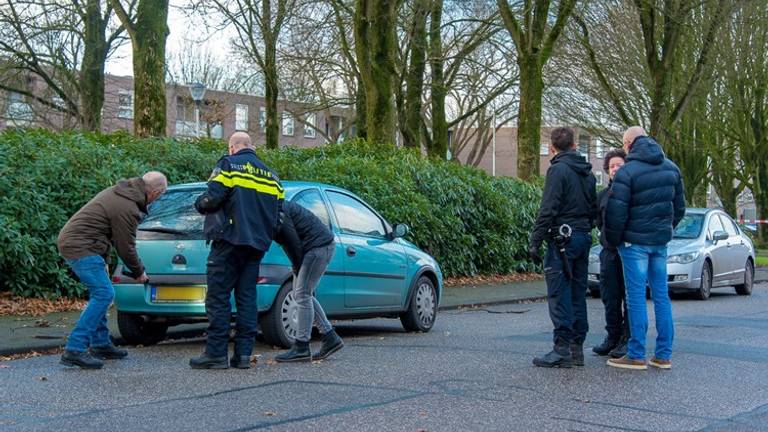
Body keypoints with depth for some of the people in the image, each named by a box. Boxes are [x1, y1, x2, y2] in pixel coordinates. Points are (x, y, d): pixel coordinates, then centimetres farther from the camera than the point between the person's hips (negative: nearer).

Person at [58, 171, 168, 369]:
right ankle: (74, 349, -18)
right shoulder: (127, 209, -19)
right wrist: (139, 273, 6)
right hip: (80, 247, -11)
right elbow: (126, 247, -11)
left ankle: (101, 345, 23)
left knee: (100, 293, 17)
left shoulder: (116, 191, 13)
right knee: (104, 294, -14)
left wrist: (103, 260, 24)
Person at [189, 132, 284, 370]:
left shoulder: (228, 165, -1)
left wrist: (199, 204, 8)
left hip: (230, 241, -6)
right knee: (247, 296, 8)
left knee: (218, 296, -2)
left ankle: (216, 354, -4)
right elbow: (278, 212, 15)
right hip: (258, 243, 6)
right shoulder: (271, 175, 18)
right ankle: (243, 354, 6)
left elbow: (212, 198, -12)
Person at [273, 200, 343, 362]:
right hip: (318, 245, 10)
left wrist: (298, 270, -8)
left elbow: (293, 243, -19)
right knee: (301, 294, 11)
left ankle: (301, 348, -6)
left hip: (319, 244, -10)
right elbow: (290, 242, 13)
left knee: (302, 295, -10)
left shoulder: (277, 214, -20)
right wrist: (298, 270, 5)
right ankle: (330, 338, 15)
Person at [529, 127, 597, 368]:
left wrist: (535, 241, -14)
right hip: (583, 238, 8)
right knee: (578, 293, 11)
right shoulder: (587, 172, 15)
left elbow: (548, 210, -16)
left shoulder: (558, 169, -10)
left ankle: (562, 349, -8)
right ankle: (577, 347, 14)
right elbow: (594, 208, 19)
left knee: (559, 295, -6)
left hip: (562, 239, -8)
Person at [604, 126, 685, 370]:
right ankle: (664, 355, 12)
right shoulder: (671, 168, 9)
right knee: (661, 295, 9)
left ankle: (636, 355, 0)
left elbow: (615, 212, -14)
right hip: (662, 240, 6)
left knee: (636, 296, -3)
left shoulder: (627, 172, -12)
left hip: (635, 241, -6)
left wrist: (612, 240, -1)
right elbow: (679, 206, 15)